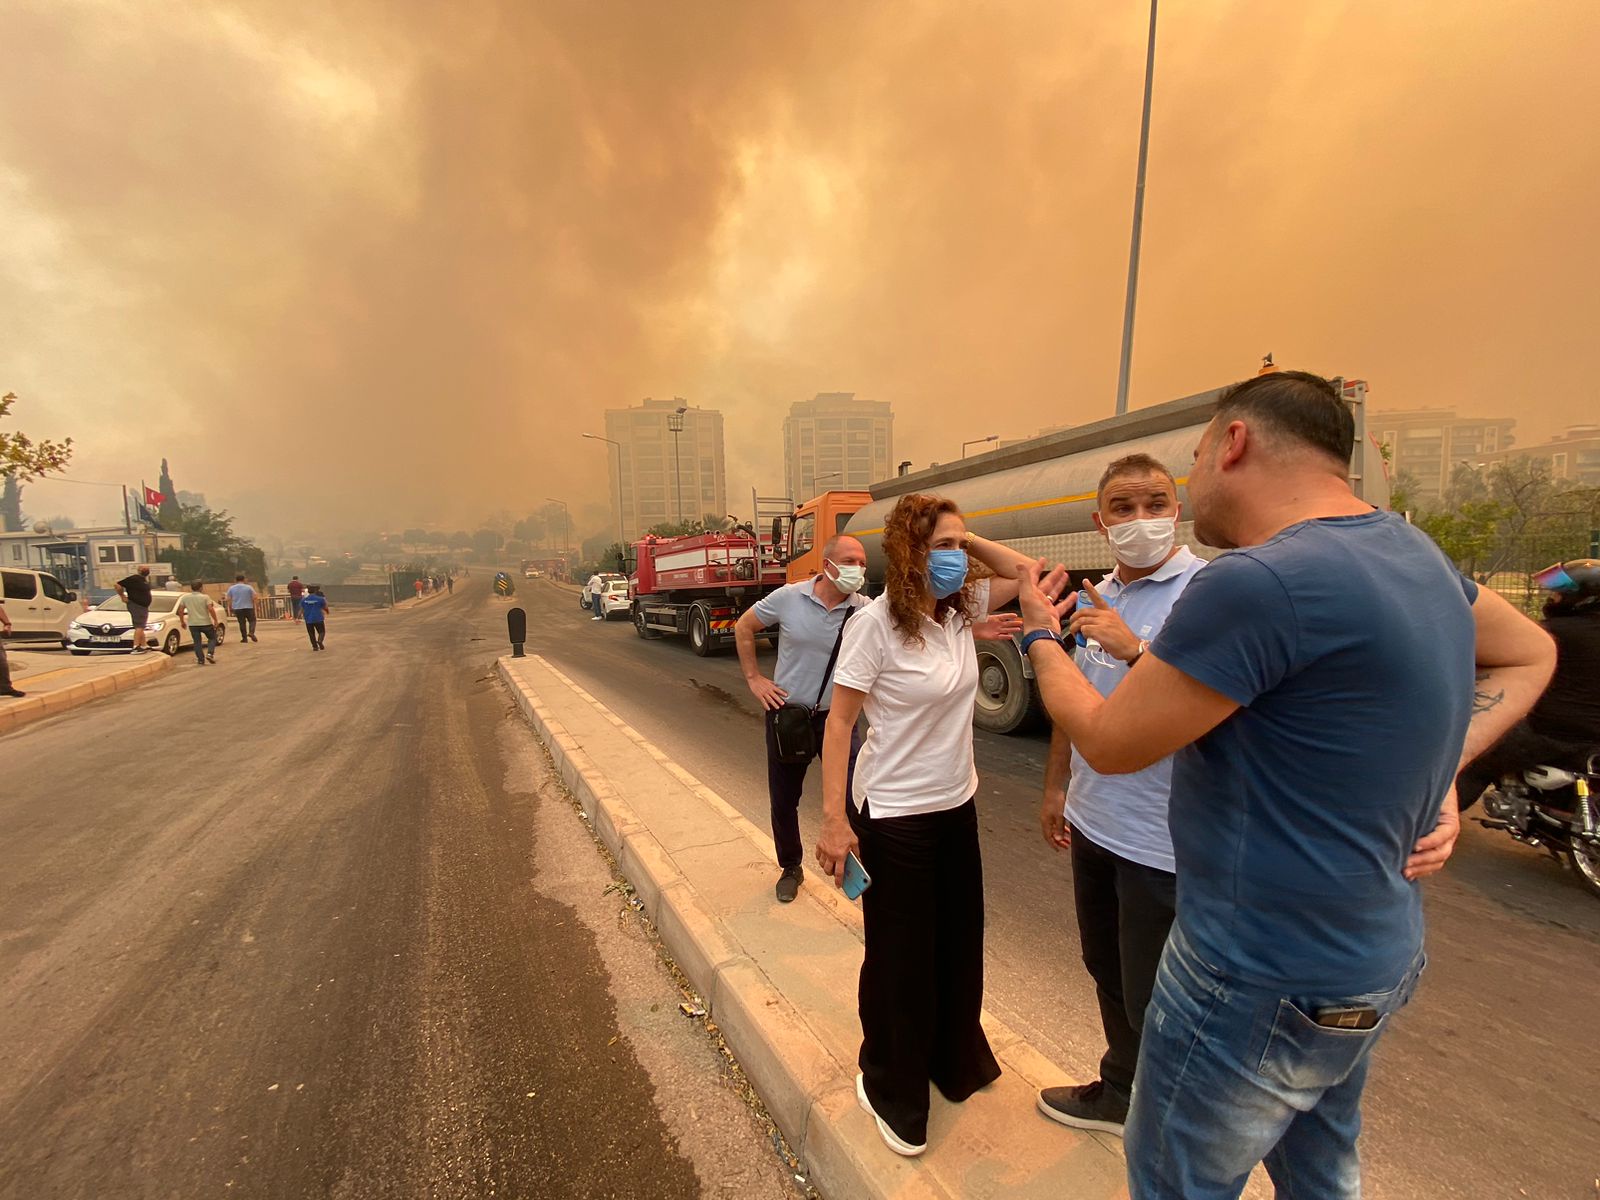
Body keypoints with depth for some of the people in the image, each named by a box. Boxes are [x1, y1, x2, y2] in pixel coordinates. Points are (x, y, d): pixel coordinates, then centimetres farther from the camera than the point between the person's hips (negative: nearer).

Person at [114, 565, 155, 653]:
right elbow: (117, 585, -16)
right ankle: (136, 648, -15)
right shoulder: (133, 579, -15)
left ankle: (143, 646, 21)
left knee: (141, 627, 14)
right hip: (136, 606, -10)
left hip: (143, 606, 10)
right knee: (139, 627, -13)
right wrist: (122, 596, -10)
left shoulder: (144, 579, 12)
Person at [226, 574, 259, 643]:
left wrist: (230, 609, 10)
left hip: (237, 609, 2)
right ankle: (251, 632, -16)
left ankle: (244, 638, 7)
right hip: (248, 607, -2)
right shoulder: (249, 587, -1)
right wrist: (255, 607, 4)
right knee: (252, 620, 9)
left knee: (242, 623, 6)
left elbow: (229, 600, 3)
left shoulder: (231, 588, 4)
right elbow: (254, 598, -5)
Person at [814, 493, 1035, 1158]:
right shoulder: (875, 623, -20)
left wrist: (971, 541, -3)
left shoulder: (961, 609, -2)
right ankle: (890, 1089, 40)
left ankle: (955, 1057, 52)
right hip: (895, 816, -7)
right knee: (901, 957, 12)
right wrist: (835, 821, -20)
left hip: (957, 805, 7)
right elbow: (839, 722, -18)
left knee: (959, 942, 24)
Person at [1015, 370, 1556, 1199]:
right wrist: (1439, 768, 6)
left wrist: (1041, 637, -3)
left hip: (1259, 980, -8)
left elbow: (1108, 742, -20)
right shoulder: (1413, 552, 1)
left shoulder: (1257, 581, -29)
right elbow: (1528, 654, 18)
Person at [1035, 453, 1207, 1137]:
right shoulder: (1099, 598, 7)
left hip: (1162, 841, -7)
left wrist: (1133, 649, -32)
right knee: (1107, 972, 24)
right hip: (1092, 822, 7)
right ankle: (1120, 1095, 47)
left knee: (1154, 1003, 11)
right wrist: (1056, 786, 17)